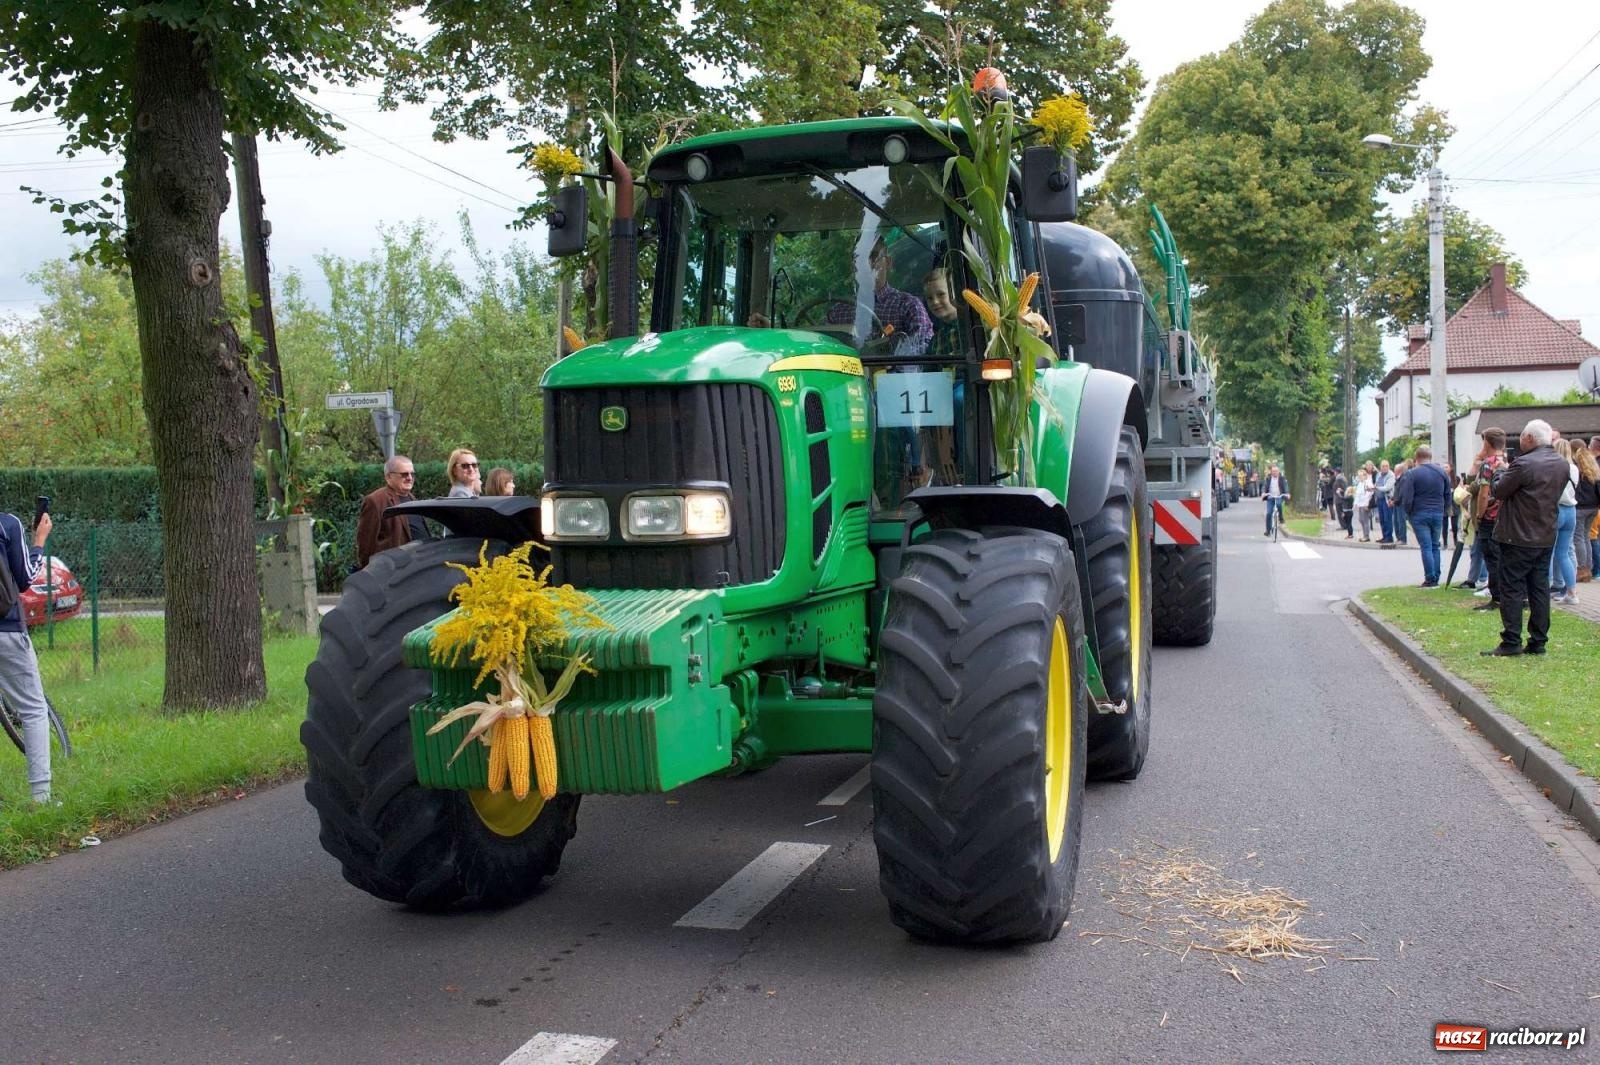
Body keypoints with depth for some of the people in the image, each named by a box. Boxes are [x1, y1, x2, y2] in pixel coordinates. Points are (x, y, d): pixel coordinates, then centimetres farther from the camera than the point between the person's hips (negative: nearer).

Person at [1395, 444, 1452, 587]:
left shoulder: (1411, 474, -10)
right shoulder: (1442, 472, 5)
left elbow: (1406, 499, -13)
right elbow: (1448, 495, 9)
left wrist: (1408, 513, 2)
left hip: (1419, 515, -4)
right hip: (1438, 514, 4)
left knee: (1426, 547, -2)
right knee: (1435, 546, 13)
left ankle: (1430, 579, -3)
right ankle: (1436, 578, 12)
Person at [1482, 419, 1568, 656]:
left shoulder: (1524, 464, -19)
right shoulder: (1562, 464, 6)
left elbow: (1497, 491, -13)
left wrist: (1501, 472, 7)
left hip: (1519, 538, -7)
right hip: (1546, 537, 7)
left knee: (1512, 590, -2)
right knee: (1540, 588, 10)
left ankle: (1511, 642, -3)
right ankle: (1539, 641, 13)